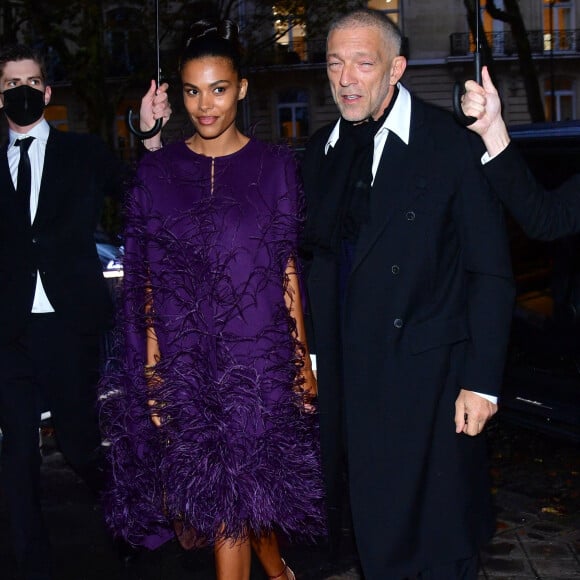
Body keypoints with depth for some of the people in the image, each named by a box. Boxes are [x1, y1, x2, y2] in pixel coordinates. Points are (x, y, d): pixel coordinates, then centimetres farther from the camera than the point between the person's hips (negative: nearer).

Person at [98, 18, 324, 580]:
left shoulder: (274, 165, 1)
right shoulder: (158, 169, 3)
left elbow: (288, 266, 2)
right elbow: (147, 277, 3)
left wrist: (303, 354, 0)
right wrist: (151, 364, -1)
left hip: (259, 350, -1)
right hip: (185, 358, 2)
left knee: (230, 492, 2)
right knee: (226, 488, 10)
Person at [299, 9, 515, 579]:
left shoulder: (453, 145, -10)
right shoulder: (320, 151, 8)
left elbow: (491, 272, -9)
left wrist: (482, 382, -12)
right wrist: (310, 358, 11)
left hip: (427, 372, -5)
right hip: (346, 372, 5)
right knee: (375, 531, 15)